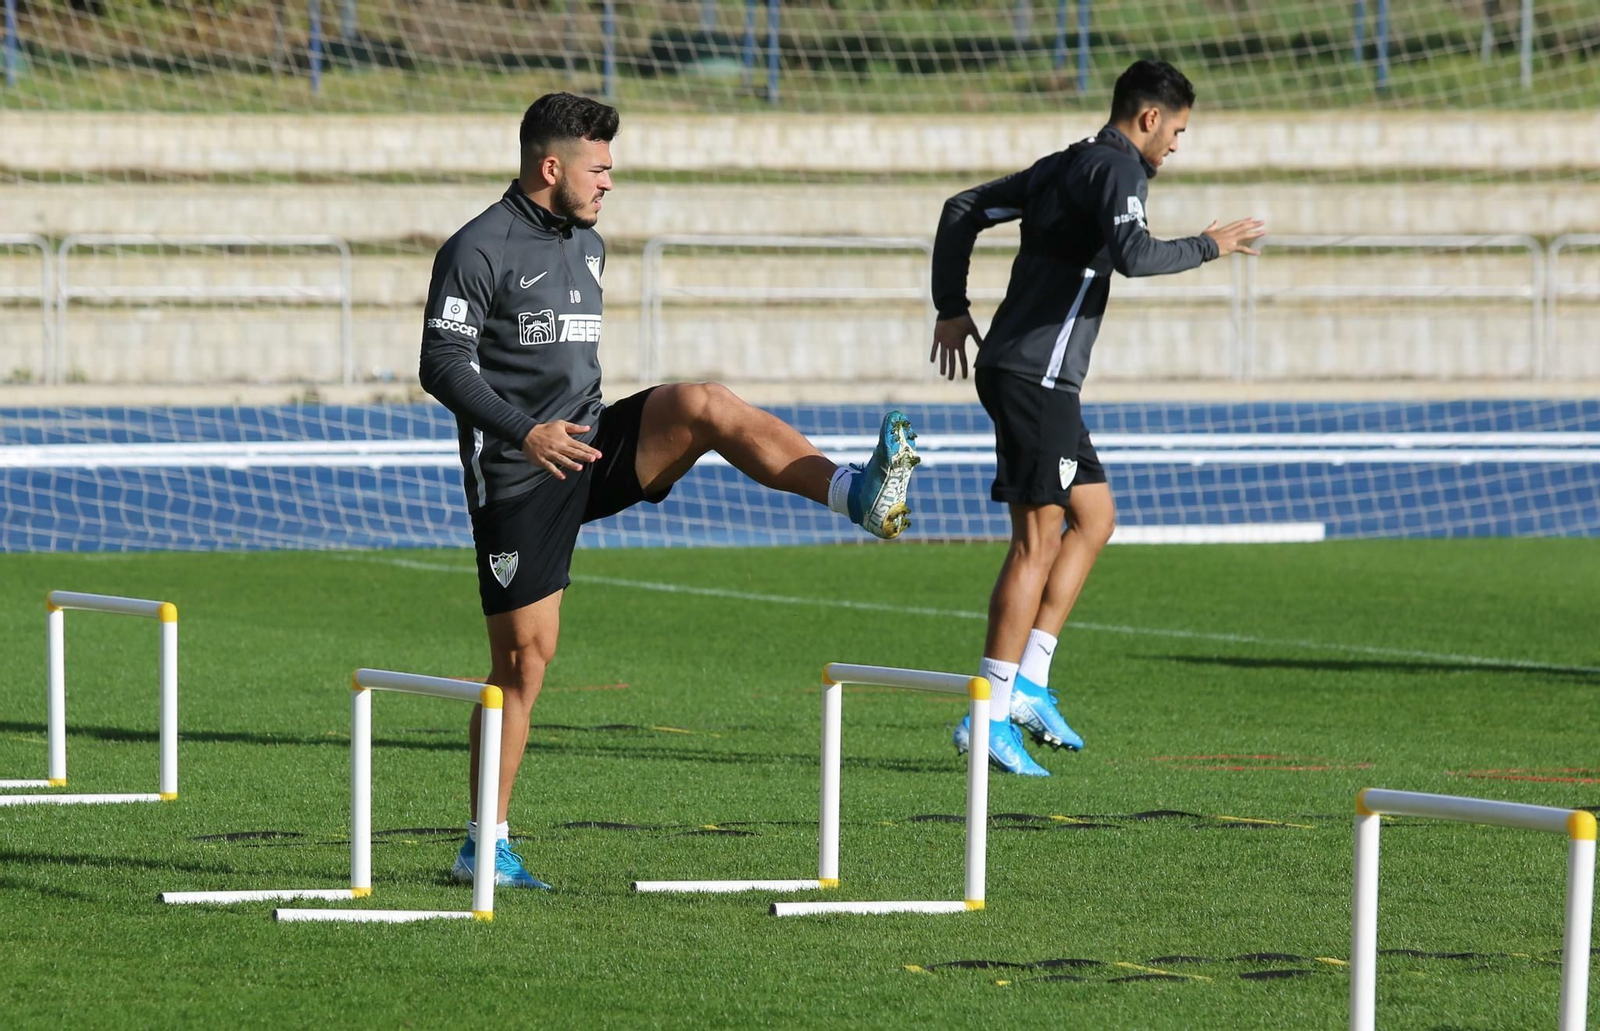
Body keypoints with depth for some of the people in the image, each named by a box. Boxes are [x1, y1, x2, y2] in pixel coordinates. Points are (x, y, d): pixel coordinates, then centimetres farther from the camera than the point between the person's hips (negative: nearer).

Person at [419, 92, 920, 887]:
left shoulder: (586, 245, 15)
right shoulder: (478, 250, -9)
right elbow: (443, 366, -16)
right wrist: (523, 432, -27)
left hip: (591, 442, 6)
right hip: (517, 477, -6)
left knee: (703, 404, -21)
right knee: (524, 655, -4)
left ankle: (854, 495, -37)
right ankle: (486, 844, 5)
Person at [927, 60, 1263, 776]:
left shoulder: (1065, 166, 19)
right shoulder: (1118, 168, -9)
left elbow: (963, 210, 22)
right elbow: (1132, 255, -26)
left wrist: (951, 308, 19)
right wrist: (1207, 247, -12)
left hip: (1025, 374, 10)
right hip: (1036, 374, -10)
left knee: (1094, 516, 16)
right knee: (1037, 540, -10)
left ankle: (1028, 684, 12)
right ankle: (990, 718, -12)